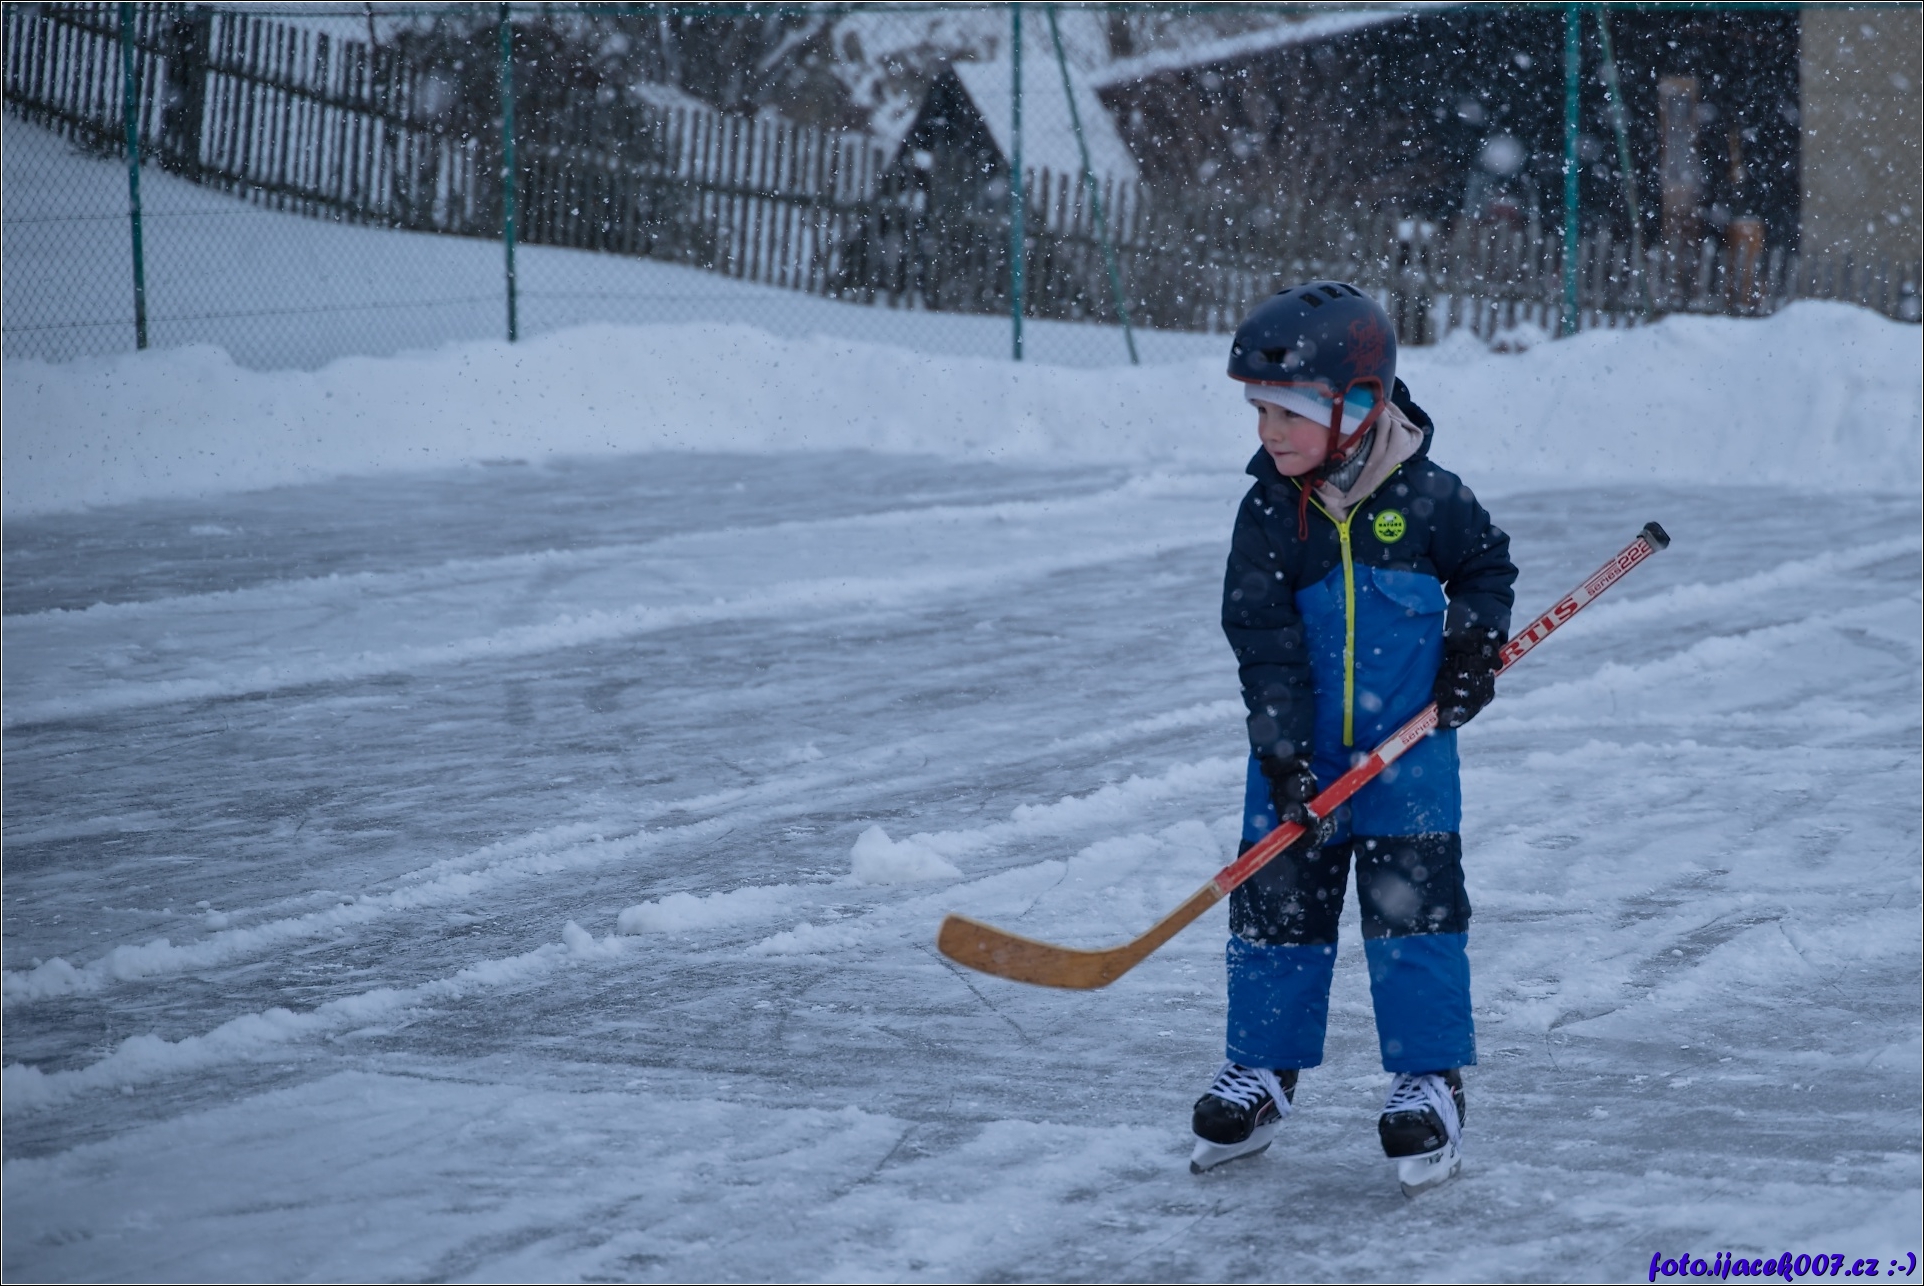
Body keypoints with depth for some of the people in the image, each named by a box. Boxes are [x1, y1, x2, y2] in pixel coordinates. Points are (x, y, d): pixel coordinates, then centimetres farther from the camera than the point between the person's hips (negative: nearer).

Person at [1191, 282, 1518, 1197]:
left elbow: (1486, 564, 11)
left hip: (1408, 750, -2)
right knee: (1278, 904, 6)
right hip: (1302, 754, 2)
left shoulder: (1427, 496, -8)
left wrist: (1476, 643, -3)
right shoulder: (1270, 514, -7)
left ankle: (1429, 1082, 6)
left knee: (1413, 906, -5)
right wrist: (1282, 751, -17)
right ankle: (1263, 1070, 22)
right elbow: (1264, 641, -10)